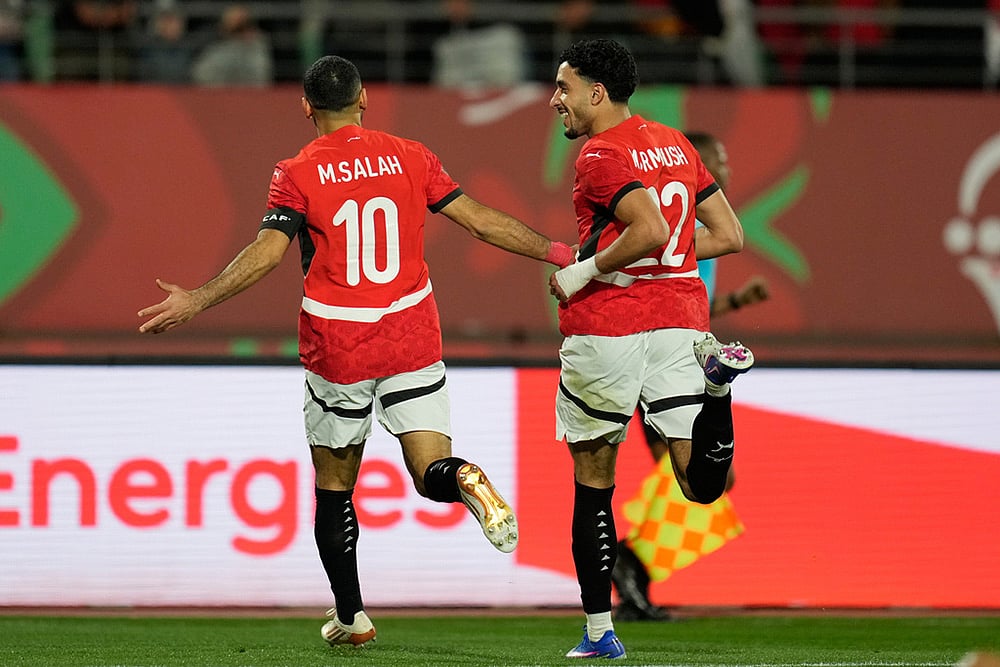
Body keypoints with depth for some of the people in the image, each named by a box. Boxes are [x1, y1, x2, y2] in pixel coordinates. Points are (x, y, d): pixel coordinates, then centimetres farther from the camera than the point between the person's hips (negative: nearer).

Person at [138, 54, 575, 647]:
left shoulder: (298, 174, -4)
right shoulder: (410, 157, 3)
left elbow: (268, 251, -16)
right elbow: (480, 220, 2)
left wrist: (194, 302, -12)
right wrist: (559, 253, 11)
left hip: (336, 348, -1)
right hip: (413, 341, 1)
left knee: (334, 486, 13)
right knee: (431, 471, 1)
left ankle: (351, 616, 15)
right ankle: (466, 481, -35)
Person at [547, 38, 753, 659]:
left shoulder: (602, 156, -10)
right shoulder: (676, 144, 14)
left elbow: (652, 230, -24)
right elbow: (730, 235, 14)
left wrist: (583, 271, -12)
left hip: (606, 327, -6)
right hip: (680, 318, 6)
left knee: (593, 479, 9)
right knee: (703, 487, -1)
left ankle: (599, 631, 11)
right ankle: (716, 375, -26)